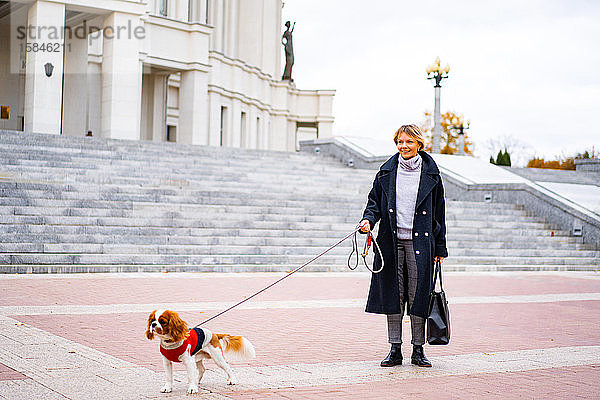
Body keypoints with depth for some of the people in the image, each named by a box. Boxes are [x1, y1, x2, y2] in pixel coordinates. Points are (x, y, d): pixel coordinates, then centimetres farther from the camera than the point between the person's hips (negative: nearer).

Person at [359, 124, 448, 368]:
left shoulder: (430, 173, 4)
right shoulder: (387, 171, 7)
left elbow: (439, 212, 7)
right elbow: (375, 201, 13)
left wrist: (440, 248, 6)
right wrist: (369, 219, -9)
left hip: (419, 242, -1)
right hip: (391, 241, 1)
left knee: (418, 295, -1)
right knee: (392, 295, 2)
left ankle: (418, 350, 10)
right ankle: (395, 350, 10)